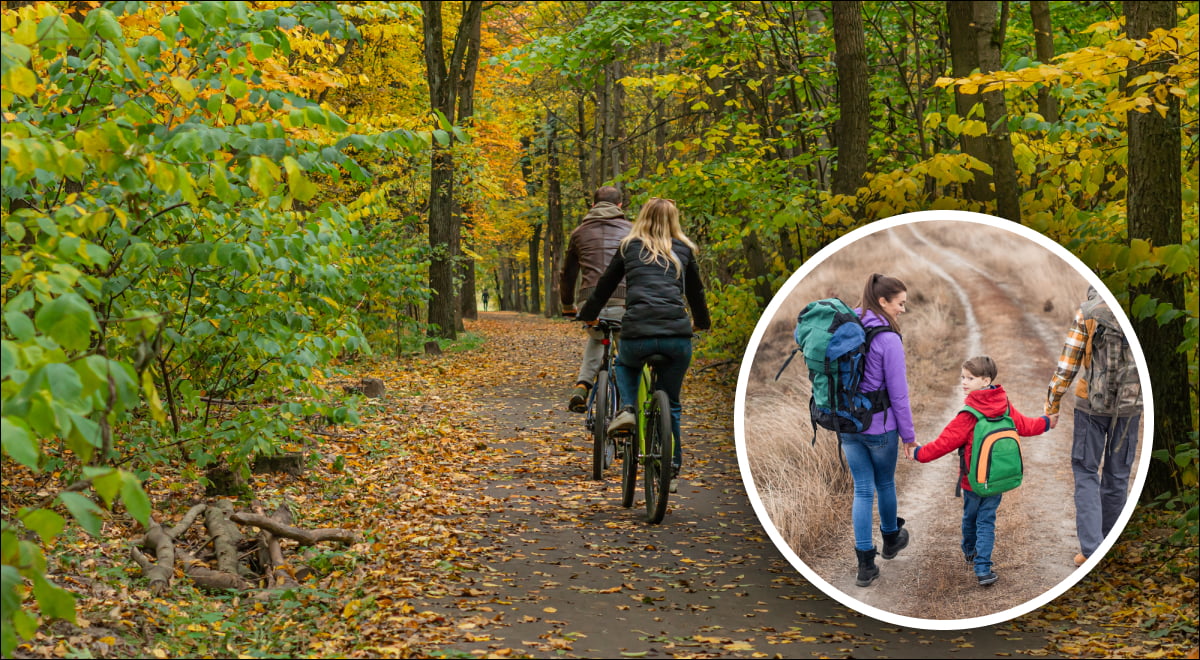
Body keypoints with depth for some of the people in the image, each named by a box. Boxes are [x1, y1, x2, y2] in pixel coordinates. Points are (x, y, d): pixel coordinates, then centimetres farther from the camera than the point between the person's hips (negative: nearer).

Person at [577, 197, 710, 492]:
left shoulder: (630, 247, 14)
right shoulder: (683, 250, 16)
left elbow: (605, 285, 22)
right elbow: (696, 291, 27)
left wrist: (587, 314, 39)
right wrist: (701, 322, 46)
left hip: (637, 334, -1)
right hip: (677, 336, 1)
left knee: (625, 365, 34)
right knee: (670, 403, 16)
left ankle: (627, 410, 9)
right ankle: (672, 468, 16)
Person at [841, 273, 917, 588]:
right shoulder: (888, 339, -18)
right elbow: (898, 393, -14)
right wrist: (908, 434, -3)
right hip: (879, 426, -5)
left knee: (862, 489, 9)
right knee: (885, 482, 19)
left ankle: (865, 565, 6)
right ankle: (891, 539, 42)